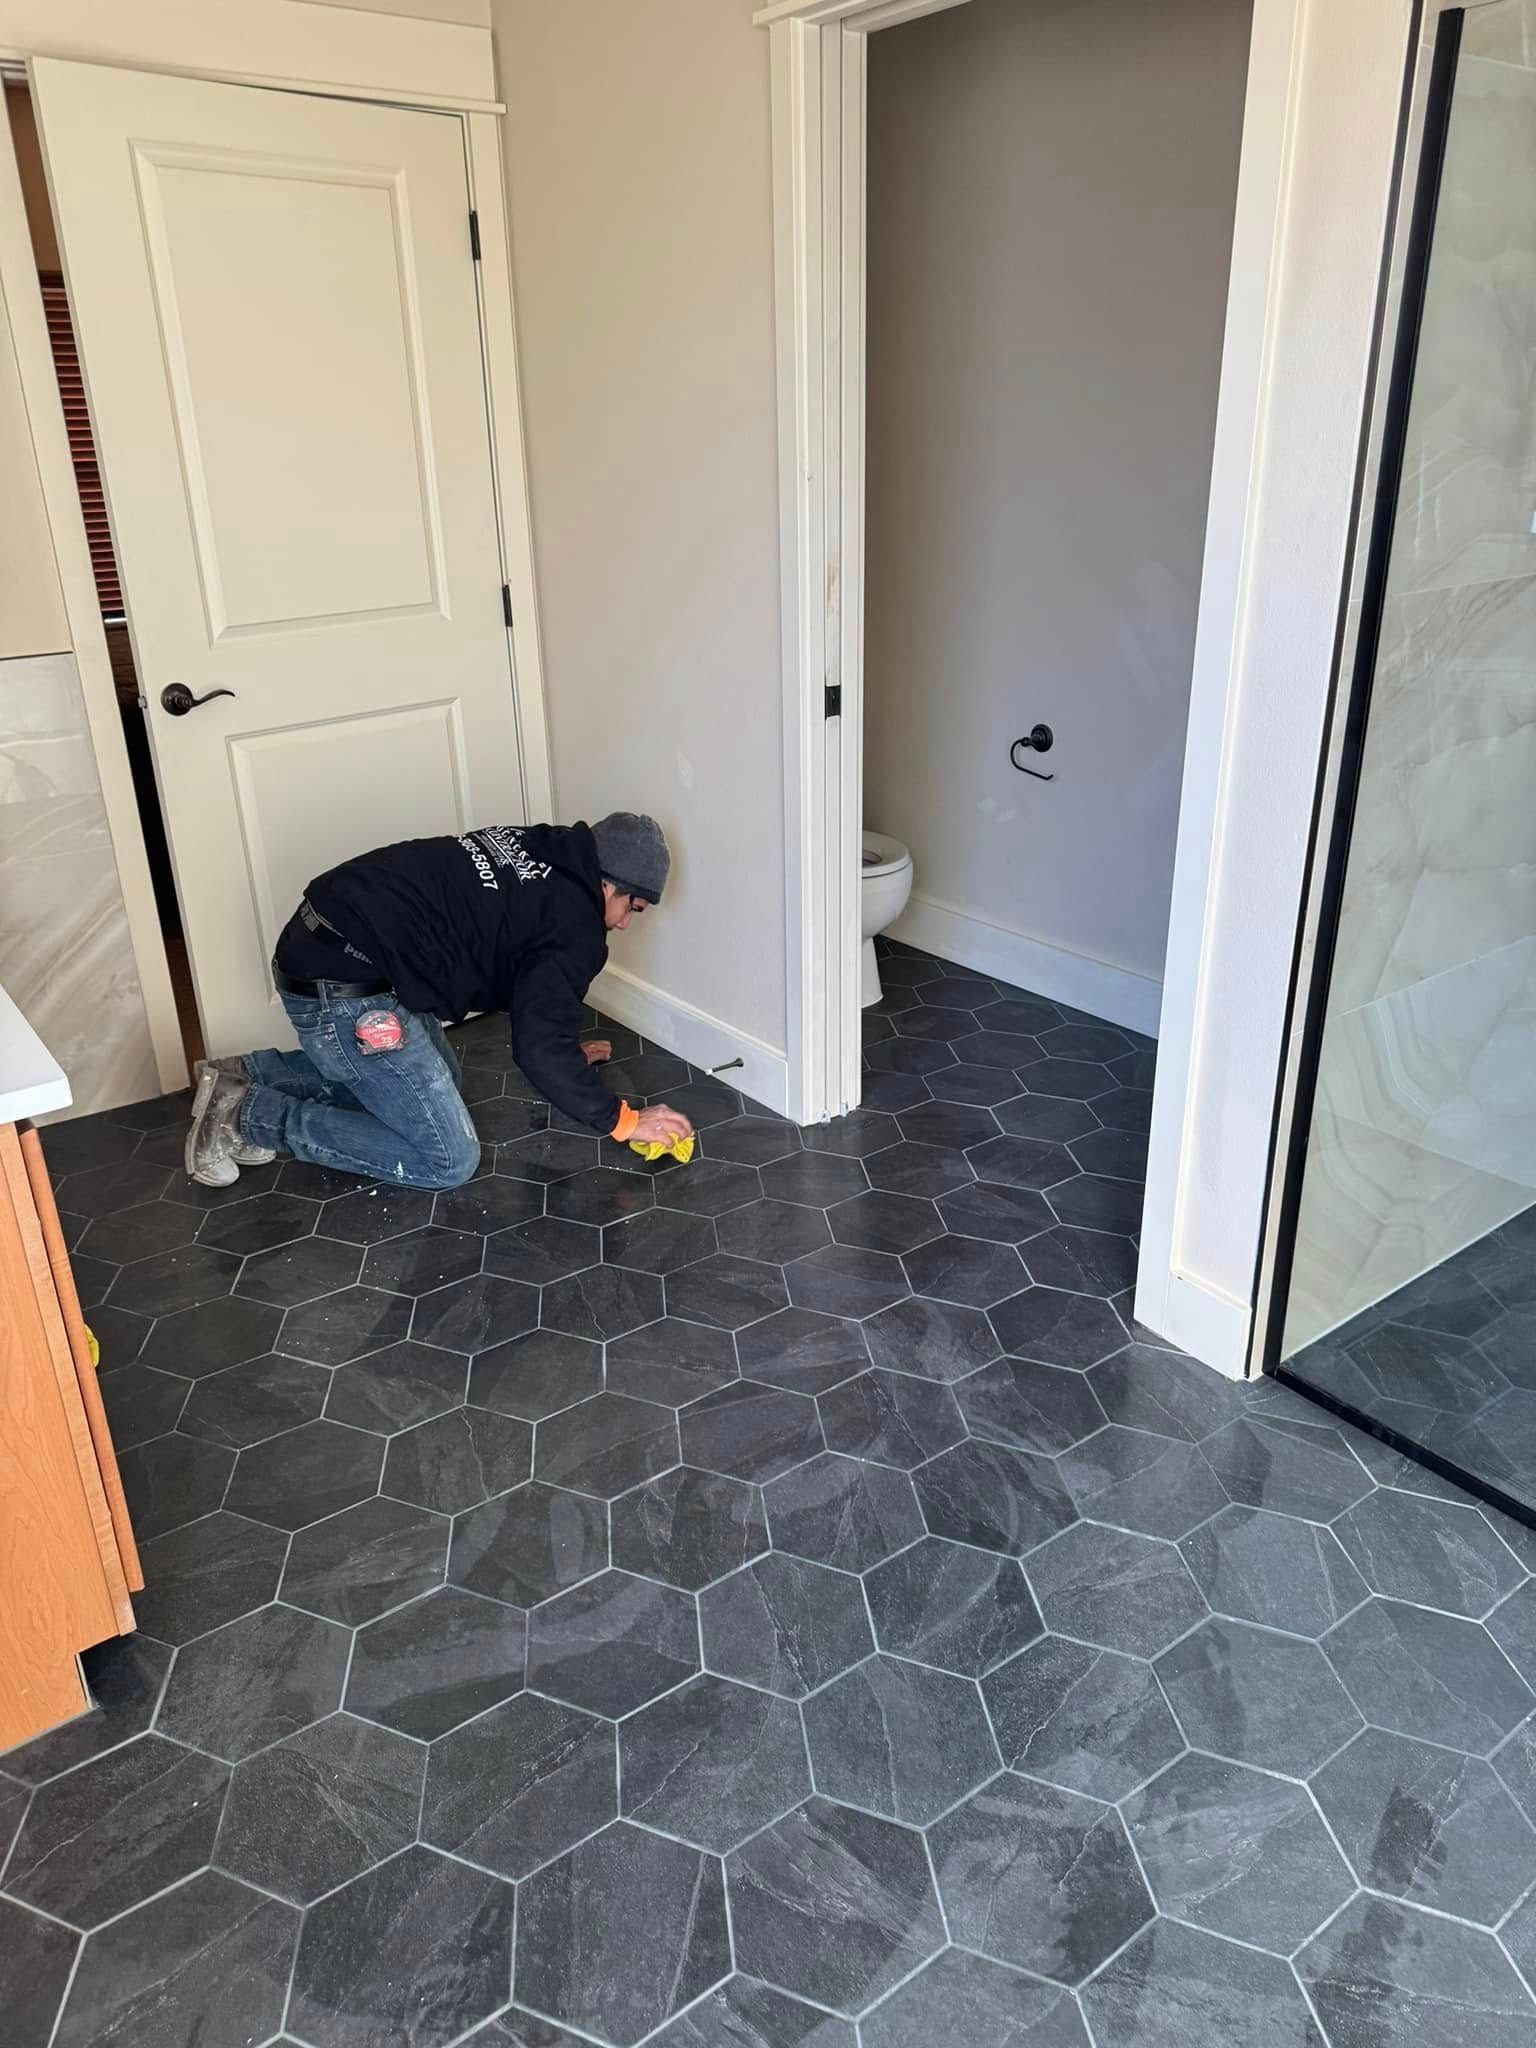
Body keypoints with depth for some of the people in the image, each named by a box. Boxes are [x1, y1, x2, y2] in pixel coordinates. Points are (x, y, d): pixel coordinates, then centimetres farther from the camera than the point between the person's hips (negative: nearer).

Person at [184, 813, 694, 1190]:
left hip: (324, 946, 10)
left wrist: (563, 1048, 36)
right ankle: (246, 1116, -2)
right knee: (449, 1161, -3)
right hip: (342, 987, -10)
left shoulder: (535, 851, 17)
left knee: (438, 1077, 29)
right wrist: (622, 1121, -3)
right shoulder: (574, 926, -11)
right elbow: (541, 1050, -15)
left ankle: (245, 1076, 21)